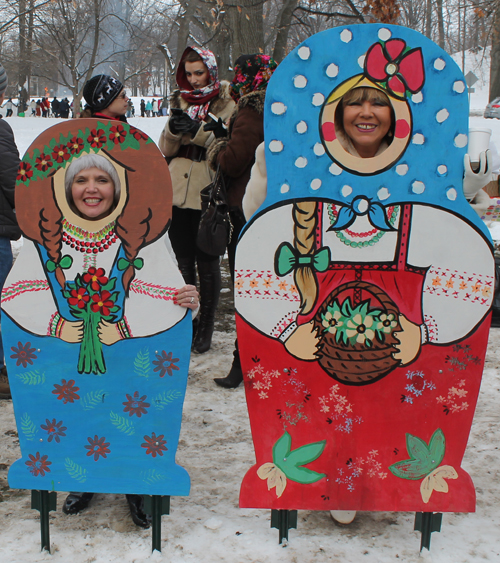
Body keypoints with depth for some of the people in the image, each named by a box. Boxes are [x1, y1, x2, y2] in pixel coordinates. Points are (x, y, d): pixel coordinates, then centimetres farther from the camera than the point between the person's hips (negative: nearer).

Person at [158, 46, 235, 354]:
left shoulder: (227, 102, 0)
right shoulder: (181, 100, 14)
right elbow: (167, 149, 10)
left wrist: (198, 130, -22)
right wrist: (173, 129, -10)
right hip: (179, 191, 5)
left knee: (207, 262, 1)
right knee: (182, 259, 10)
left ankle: (206, 328, 13)